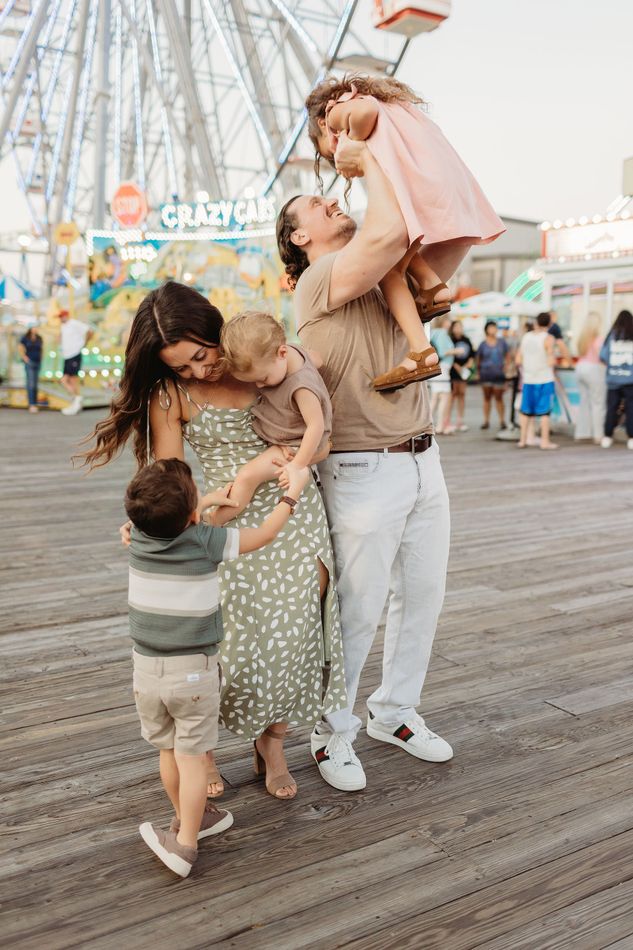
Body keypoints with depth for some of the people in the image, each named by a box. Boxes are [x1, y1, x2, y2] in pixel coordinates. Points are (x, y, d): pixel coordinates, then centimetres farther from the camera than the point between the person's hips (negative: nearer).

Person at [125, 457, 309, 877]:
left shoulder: (138, 538, -6)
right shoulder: (207, 541, -17)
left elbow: (165, 519, 19)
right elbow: (264, 534, -3)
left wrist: (207, 501, 18)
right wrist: (294, 490, 8)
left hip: (147, 670, 5)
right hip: (195, 673, -4)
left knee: (168, 751, 18)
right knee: (192, 757, 4)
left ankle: (189, 817, 36)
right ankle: (186, 842, 7)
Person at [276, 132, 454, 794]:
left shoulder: (381, 285, 15)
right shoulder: (320, 280, -11)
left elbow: (446, 249, 20)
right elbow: (389, 234, -28)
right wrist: (366, 160, -9)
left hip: (422, 463, 8)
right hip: (364, 472, -8)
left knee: (422, 595, 15)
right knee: (357, 611, 1)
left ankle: (394, 713, 34)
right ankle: (333, 732, 21)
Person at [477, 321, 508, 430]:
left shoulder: (501, 342, 3)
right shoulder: (483, 344, 1)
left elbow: (506, 356, 11)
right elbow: (478, 359, 9)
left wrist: (505, 367, 5)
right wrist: (479, 371, 10)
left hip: (499, 374, 0)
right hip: (486, 374, 0)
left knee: (499, 398, 1)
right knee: (487, 398, 6)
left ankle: (502, 421, 6)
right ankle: (486, 421, 11)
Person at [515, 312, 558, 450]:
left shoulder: (525, 337, 5)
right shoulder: (547, 339, -9)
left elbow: (518, 360, 6)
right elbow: (551, 361, -16)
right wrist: (553, 358, 6)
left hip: (528, 379, 4)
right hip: (545, 379, -4)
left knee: (526, 411, 13)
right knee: (544, 411, 1)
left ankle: (523, 440, 16)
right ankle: (545, 441, 2)